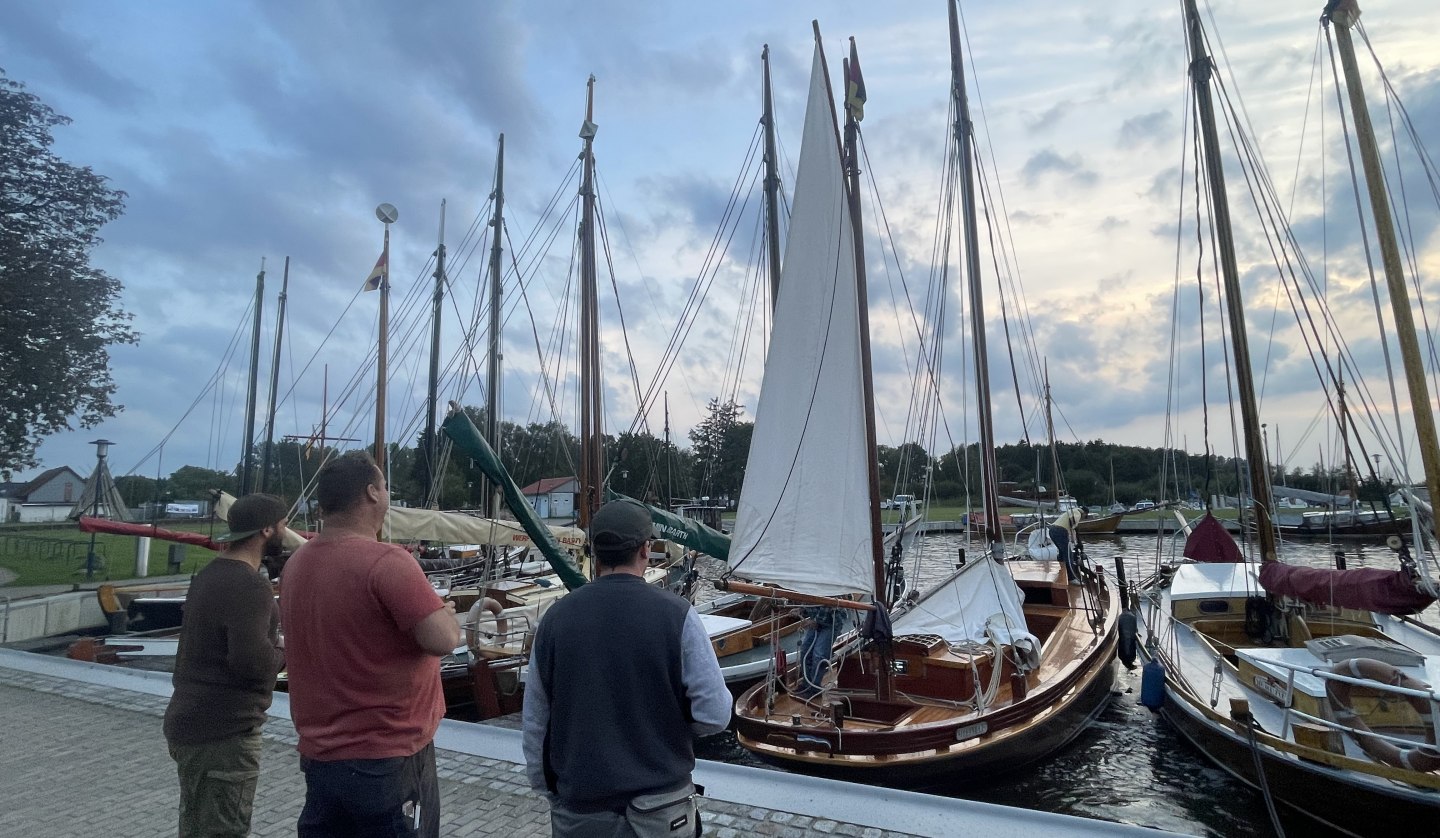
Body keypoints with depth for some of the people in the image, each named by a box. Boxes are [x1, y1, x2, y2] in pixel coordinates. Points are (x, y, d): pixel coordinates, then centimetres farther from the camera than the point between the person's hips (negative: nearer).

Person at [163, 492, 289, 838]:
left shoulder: (209, 573, 9)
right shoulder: (249, 585, -23)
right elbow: (253, 662, -29)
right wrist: (284, 654, -12)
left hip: (190, 722, 10)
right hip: (223, 734, -10)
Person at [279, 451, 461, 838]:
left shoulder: (296, 563, 3)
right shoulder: (387, 561, -23)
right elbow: (443, 641, -26)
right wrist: (445, 610, -6)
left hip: (320, 754, 7)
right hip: (387, 759, -7)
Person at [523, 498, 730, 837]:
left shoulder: (556, 617, -8)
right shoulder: (676, 614, -16)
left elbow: (535, 721, 1)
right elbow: (715, 715, -14)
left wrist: (546, 788, 14)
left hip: (580, 807, 2)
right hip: (660, 801, -2)